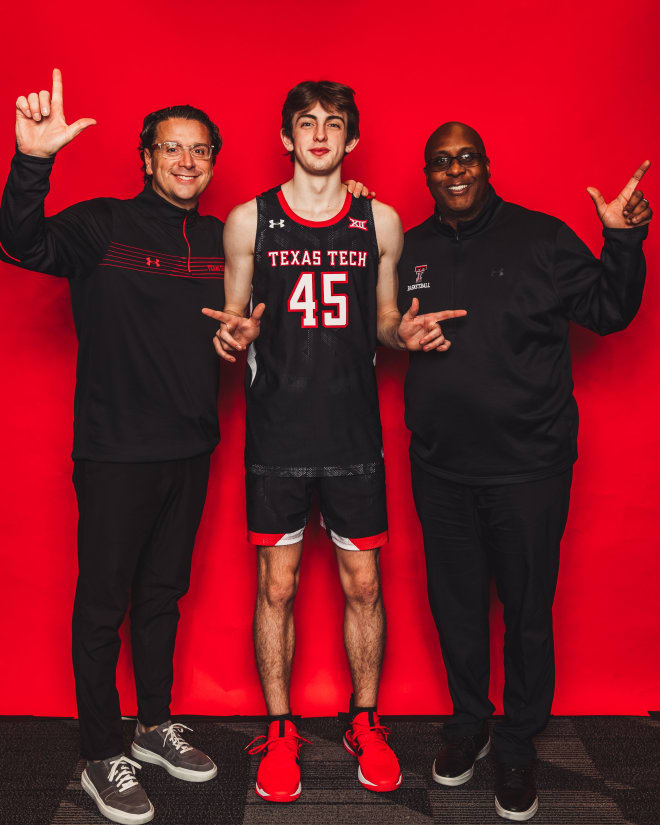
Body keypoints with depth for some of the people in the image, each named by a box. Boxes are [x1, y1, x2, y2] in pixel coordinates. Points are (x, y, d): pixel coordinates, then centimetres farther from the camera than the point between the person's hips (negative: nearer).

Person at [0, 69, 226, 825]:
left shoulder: (221, 240, 10)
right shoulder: (104, 225, -5)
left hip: (189, 448, 5)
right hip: (116, 450, -5)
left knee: (163, 592, 17)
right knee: (103, 601, 5)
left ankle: (155, 727, 35)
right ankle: (102, 759, 22)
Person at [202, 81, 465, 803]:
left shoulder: (381, 222, 7)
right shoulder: (249, 221, 3)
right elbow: (232, 319, 9)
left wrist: (406, 332, -7)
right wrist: (234, 336, -14)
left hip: (355, 433, 1)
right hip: (275, 436, -1)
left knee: (364, 586, 9)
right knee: (276, 588, 7)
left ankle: (366, 725, 30)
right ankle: (280, 733, 27)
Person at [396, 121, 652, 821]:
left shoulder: (539, 237, -1)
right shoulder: (410, 251, 8)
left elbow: (607, 312, -1)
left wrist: (622, 241, -15)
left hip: (527, 467, -2)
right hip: (440, 470, 3)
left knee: (527, 612, 8)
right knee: (454, 604, 16)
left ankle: (518, 744, 31)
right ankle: (468, 722, 39)